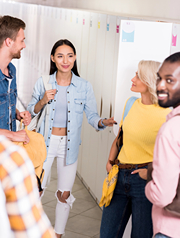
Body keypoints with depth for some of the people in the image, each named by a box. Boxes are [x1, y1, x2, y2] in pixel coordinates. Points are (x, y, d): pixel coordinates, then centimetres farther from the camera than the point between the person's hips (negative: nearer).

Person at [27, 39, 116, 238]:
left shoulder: (84, 86, -4)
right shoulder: (43, 83, -3)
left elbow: (92, 116, -3)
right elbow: (31, 112, 3)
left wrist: (103, 122, -24)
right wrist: (43, 101, -16)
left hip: (69, 145, 0)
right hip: (45, 141, 0)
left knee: (64, 195, 8)